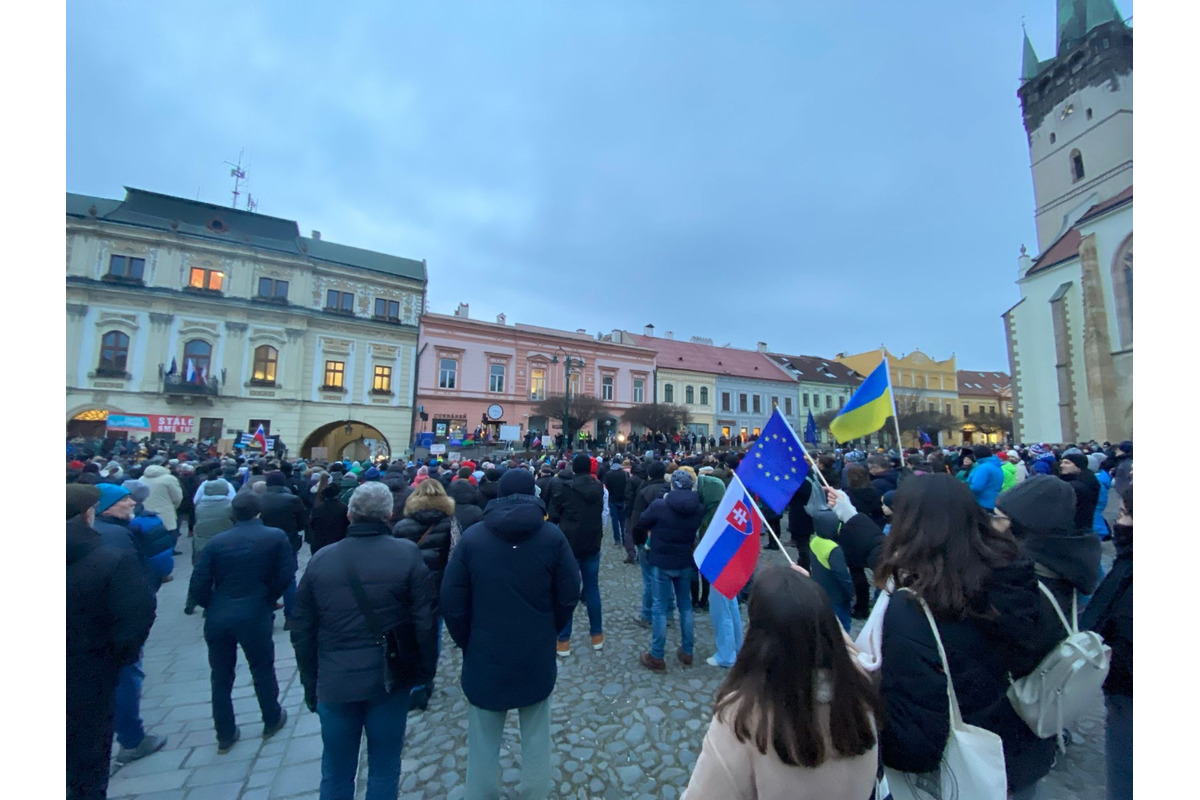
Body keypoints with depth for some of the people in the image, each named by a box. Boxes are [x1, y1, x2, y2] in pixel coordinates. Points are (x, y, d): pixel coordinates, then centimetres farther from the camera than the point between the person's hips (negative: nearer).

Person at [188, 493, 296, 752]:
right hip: (255, 614, -2)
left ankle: (225, 735, 32)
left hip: (217, 617, 3)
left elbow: (197, 586, -3)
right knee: (262, 668, 17)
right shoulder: (276, 537, -6)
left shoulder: (217, 541, -1)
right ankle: (272, 720, 35)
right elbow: (286, 576, -9)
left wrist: (214, 605, 15)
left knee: (221, 675, 19)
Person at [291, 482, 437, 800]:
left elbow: (301, 628, 4)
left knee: (336, 773, 23)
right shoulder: (407, 554, -14)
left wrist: (310, 683, 15)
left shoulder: (320, 559, -3)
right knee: (384, 770, 17)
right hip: (388, 680, -2)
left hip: (334, 683, 3)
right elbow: (425, 620, -14)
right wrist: (424, 669, 1)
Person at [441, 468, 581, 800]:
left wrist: (468, 643, 10)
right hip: (538, 657, 0)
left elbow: (452, 602, -6)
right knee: (536, 737, 19)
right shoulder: (552, 536, -10)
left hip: (485, 656, 0)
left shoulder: (472, 536, -10)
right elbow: (569, 596, -5)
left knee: (483, 741, 19)